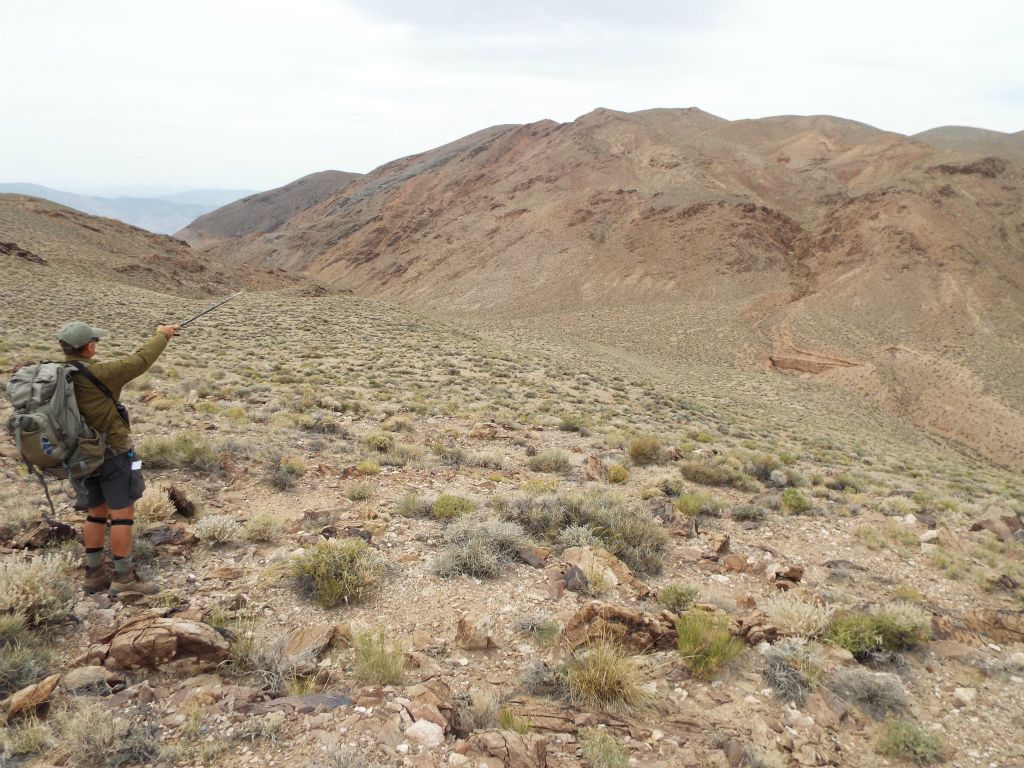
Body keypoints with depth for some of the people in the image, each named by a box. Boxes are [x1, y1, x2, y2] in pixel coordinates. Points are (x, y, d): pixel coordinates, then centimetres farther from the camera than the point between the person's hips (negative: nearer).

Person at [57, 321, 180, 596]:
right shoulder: (99, 374, -20)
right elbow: (140, 361, -11)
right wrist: (161, 335, 4)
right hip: (112, 454, -7)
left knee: (97, 512, 17)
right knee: (122, 513, 0)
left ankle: (95, 574, 22)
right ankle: (123, 578, 4)